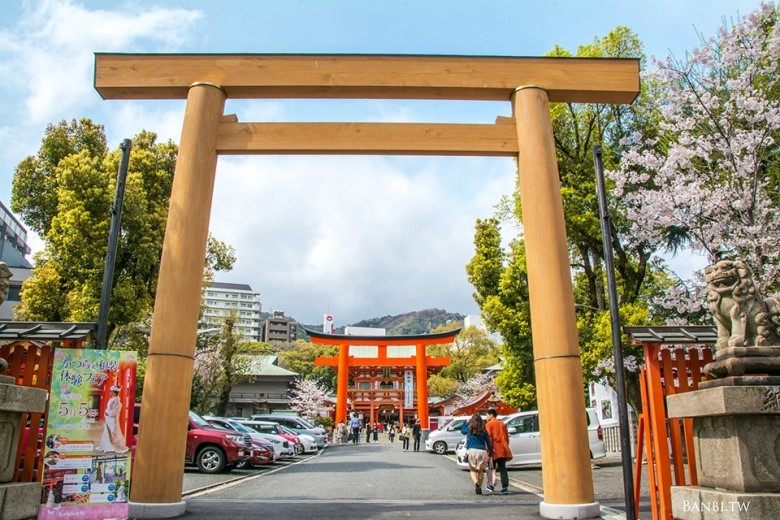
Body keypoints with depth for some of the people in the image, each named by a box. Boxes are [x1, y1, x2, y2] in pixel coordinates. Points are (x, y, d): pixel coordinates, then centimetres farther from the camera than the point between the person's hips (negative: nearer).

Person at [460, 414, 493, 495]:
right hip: (482, 451, 1)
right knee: (481, 470, 12)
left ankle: (476, 483, -20)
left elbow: (462, 430, 25)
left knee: (472, 470, 5)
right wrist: (490, 453, 14)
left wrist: (467, 422, 26)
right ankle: (479, 487, 9)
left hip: (472, 451, -1)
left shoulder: (469, 429, 4)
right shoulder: (483, 431, 7)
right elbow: (488, 442, 7)